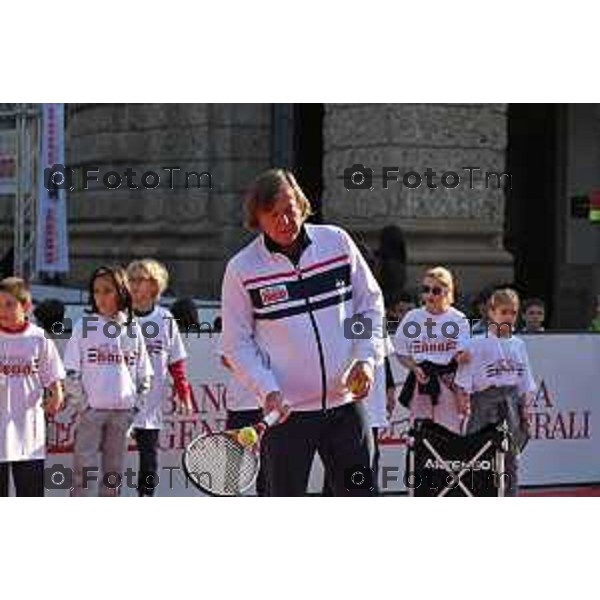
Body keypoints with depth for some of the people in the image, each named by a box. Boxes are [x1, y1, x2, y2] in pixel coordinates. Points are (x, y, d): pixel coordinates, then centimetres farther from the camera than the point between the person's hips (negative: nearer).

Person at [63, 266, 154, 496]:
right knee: (84, 469, -6)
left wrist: (136, 404, 3)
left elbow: (144, 373, 12)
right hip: (91, 409, -3)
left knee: (114, 470, 9)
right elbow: (71, 372, -2)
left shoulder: (132, 328, 8)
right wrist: (80, 403, -8)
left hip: (123, 412, 3)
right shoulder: (84, 326, 0)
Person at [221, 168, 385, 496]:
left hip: (345, 401, 3)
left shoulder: (336, 241, 0)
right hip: (285, 410, -2)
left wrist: (367, 358, -3)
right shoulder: (241, 269, -7)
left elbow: (370, 302, 11)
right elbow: (237, 344, -2)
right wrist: (267, 391, -15)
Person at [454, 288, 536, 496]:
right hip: (485, 398, -5)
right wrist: (464, 400, -13)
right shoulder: (477, 344, -2)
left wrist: (525, 406, 8)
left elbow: (526, 383, 15)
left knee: (511, 455, 6)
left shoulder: (518, 345, 12)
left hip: (512, 400, 5)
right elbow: (464, 379, -5)